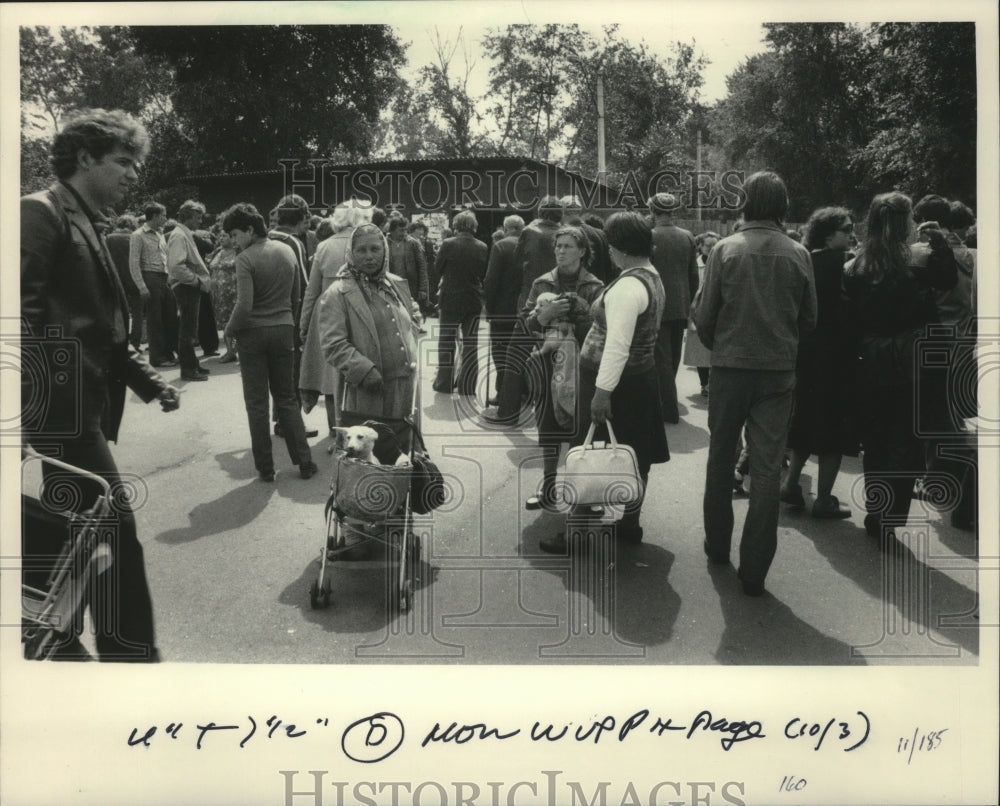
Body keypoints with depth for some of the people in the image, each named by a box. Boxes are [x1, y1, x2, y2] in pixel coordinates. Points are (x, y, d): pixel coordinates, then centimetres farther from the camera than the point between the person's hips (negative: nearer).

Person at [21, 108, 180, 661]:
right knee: (113, 524, -6)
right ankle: (127, 650, 6)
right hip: (58, 408, -9)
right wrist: (34, 401, -27)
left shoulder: (88, 225, 20)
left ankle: (61, 644, 27)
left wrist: (148, 382, 16)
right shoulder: (41, 213, -9)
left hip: (79, 407, 9)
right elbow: (21, 311, -19)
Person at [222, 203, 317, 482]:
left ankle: (265, 467, 11)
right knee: (287, 398, 15)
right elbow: (296, 296, 9)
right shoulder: (287, 251, 3)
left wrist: (230, 329, -5)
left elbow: (244, 305, -20)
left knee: (257, 403, 6)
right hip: (284, 330, 5)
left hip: (253, 333, -5)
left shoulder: (245, 258, -15)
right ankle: (304, 462, 12)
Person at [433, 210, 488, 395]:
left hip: (450, 300, -2)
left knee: (446, 342, 10)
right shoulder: (482, 248, -6)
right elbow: (484, 274, 5)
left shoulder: (448, 244, -13)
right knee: (470, 343, 9)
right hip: (474, 301, 2)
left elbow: (438, 270, -1)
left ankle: (444, 382, 13)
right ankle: (467, 385, 12)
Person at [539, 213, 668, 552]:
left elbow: (617, 345, -27)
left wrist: (602, 390, -28)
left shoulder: (629, 286, -21)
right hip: (641, 375, 10)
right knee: (633, 456, 16)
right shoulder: (652, 277, 10)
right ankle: (628, 523, 27)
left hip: (617, 382, -10)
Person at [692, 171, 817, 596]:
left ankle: (717, 545, 29)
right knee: (767, 467, 4)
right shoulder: (798, 254, -4)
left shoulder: (725, 249, -7)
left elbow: (704, 314, -6)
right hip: (779, 371, 1)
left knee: (721, 457, 17)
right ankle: (754, 569, 5)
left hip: (730, 369, 0)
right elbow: (809, 318, 3)